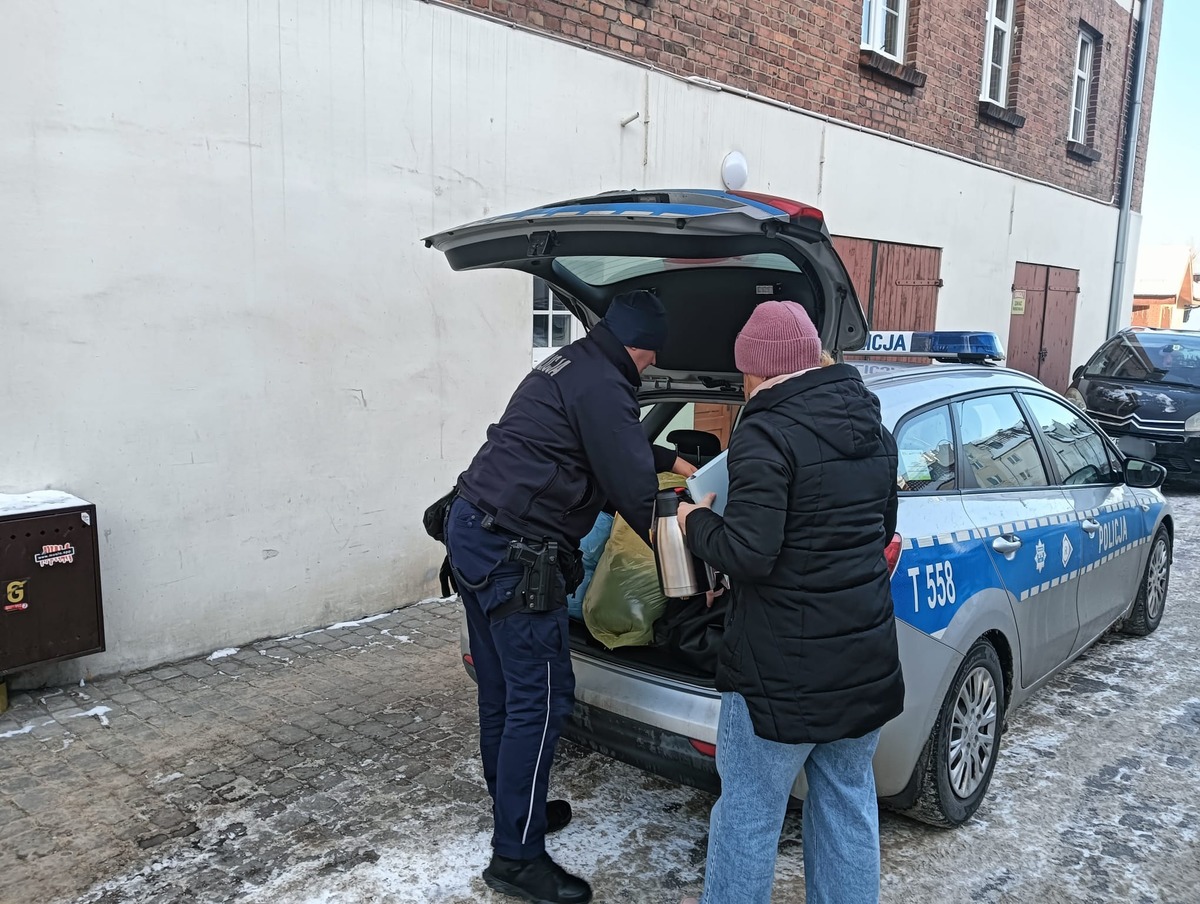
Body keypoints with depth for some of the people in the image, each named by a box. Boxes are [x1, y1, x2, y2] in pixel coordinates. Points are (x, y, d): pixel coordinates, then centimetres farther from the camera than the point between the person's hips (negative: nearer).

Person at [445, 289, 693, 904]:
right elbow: (634, 494, -16)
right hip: (513, 553, -11)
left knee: (501, 688, 20)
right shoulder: (603, 388, -14)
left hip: (471, 528, 11)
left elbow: (617, 446, 34)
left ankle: (513, 809, 36)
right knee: (540, 698, -3)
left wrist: (670, 461, 41)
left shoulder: (570, 365, 17)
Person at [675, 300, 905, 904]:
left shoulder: (766, 432, -18)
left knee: (749, 808, 10)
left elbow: (748, 553, -22)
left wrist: (695, 523, -4)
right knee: (848, 797, 22)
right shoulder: (872, 427, 7)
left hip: (785, 664, -8)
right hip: (865, 653, 8)